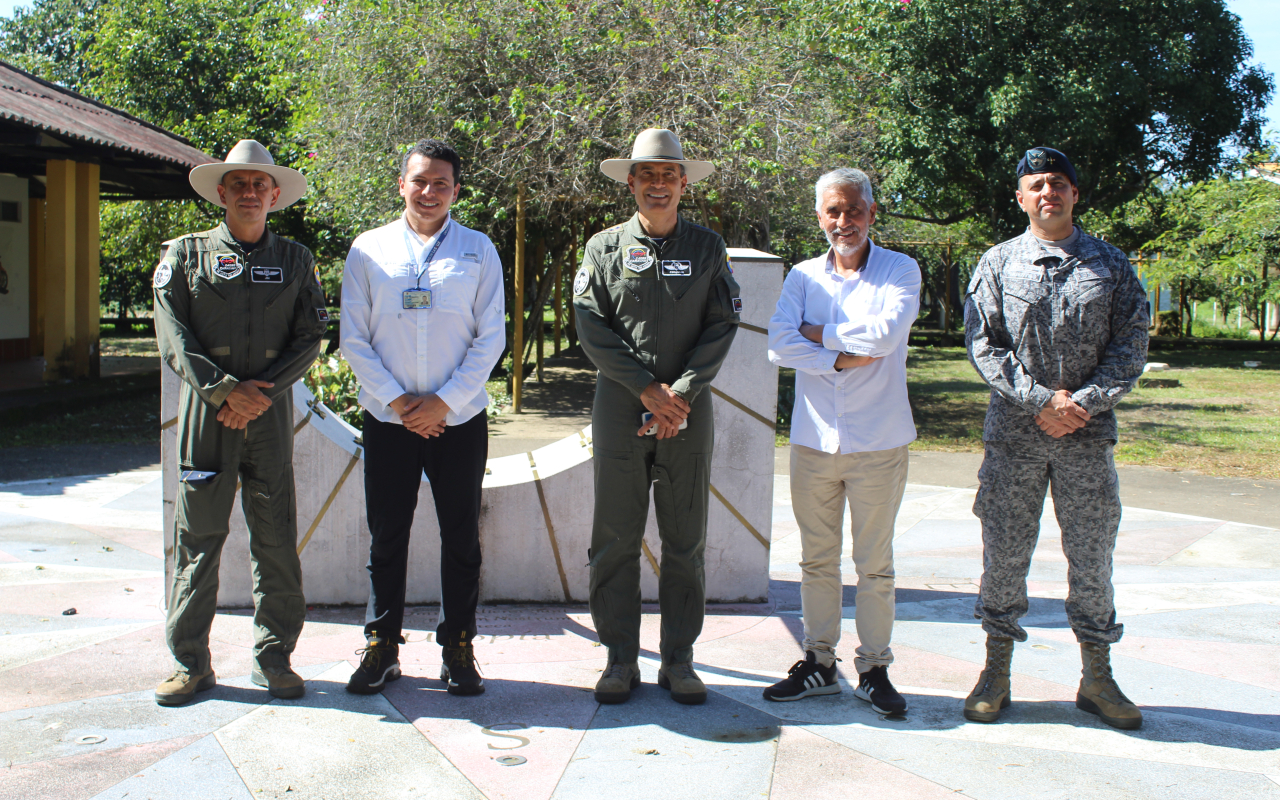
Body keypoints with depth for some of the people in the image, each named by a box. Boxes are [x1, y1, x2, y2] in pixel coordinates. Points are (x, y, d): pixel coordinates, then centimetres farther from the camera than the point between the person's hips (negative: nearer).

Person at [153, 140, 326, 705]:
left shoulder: (295, 259, 12)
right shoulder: (185, 253, 8)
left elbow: (310, 338, 6)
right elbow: (172, 336, 0)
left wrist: (261, 392, -8)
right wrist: (225, 389, -12)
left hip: (270, 413, 1)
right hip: (205, 412, -1)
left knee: (276, 540, 2)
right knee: (197, 537, 1)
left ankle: (272, 658, 14)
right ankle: (190, 663, 11)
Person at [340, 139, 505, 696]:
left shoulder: (478, 251, 4)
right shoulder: (368, 250, 5)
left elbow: (491, 338, 0)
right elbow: (354, 339, 2)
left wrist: (444, 401, -9)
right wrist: (396, 400, -8)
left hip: (460, 419, 0)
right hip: (388, 419, 0)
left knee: (461, 535, 5)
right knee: (387, 535, 6)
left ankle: (458, 648, 17)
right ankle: (382, 646, 20)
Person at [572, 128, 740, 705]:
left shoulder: (708, 248, 8)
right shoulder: (604, 247, 7)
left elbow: (722, 327, 1)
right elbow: (591, 326, -1)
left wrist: (680, 393, -10)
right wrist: (646, 387, -10)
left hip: (688, 412, 1)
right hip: (619, 412, 0)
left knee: (685, 543, 5)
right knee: (615, 542, 2)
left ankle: (679, 661, 15)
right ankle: (621, 660, 13)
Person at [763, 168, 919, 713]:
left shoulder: (900, 271, 1)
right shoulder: (803, 276, 9)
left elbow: (885, 333, -17)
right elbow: (779, 344, -6)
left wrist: (818, 331, -6)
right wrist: (843, 359, -15)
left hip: (879, 443, -3)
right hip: (814, 439, 3)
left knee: (875, 565, 4)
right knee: (817, 560, 10)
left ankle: (874, 669, 16)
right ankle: (819, 663, 21)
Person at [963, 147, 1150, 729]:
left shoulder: (1111, 265, 7)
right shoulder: (998, 264, 4)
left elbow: (1130, 347, 2)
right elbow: (983, 345, -3)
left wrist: (1082, 402, -12)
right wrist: (1041, 399, -13)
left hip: (1087, 435, 1)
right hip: (1013, 434, -1)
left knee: (1092, 555, 7)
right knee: (1004, 552, 5)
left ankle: (1097, 679, 20)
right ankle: (996, 671, 18)